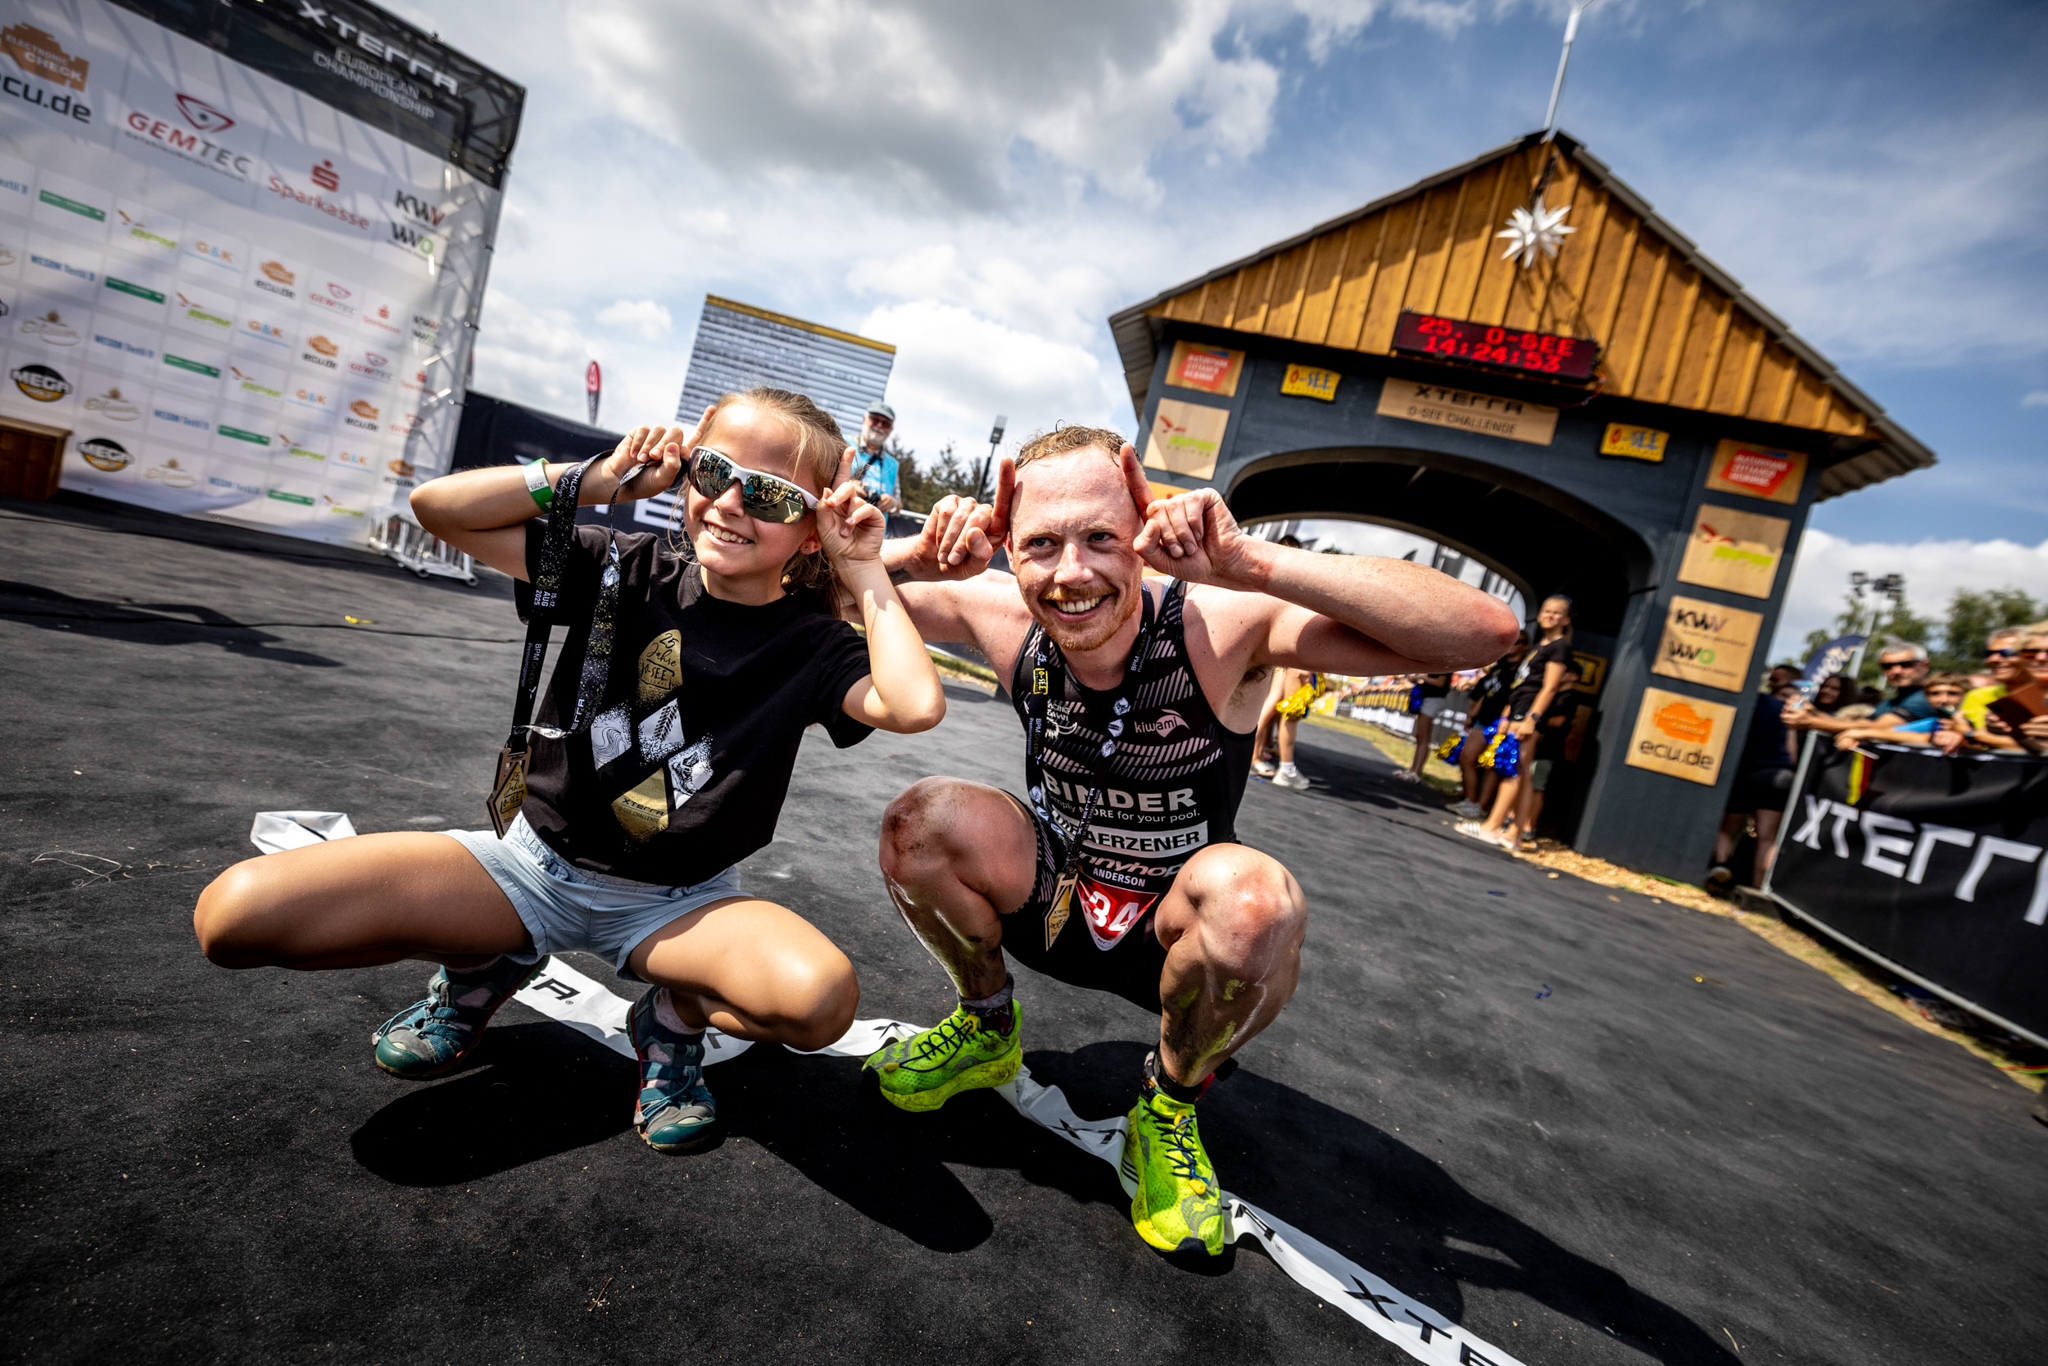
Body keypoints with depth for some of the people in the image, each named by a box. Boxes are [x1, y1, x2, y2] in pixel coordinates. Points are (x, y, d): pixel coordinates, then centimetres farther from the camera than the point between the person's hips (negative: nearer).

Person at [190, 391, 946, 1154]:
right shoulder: (625, 574, -5)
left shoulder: (811, 645, -10)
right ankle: (488, 961, 11)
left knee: (823, 998, -33)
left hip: (676, 905, -2)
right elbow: (437, 506, -4)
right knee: (236, 914, -14)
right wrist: (596, 480, -12)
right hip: (536, 862, 2)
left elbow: (916, 706, -31)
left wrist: (867, 572, -21)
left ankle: (675, 1013, 2)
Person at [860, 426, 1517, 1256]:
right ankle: (987, 1026, 7)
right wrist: (921, 555, -25)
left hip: (1176, 929, -2)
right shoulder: (998, 613, -15)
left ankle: (1170, 1104, -2)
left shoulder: (1223, 624, -26)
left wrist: (1250, 563, -43)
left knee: (1251, 896, -36)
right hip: (1053, 901, 3)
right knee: (926, 818, -24)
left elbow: (1485, 634, -36)